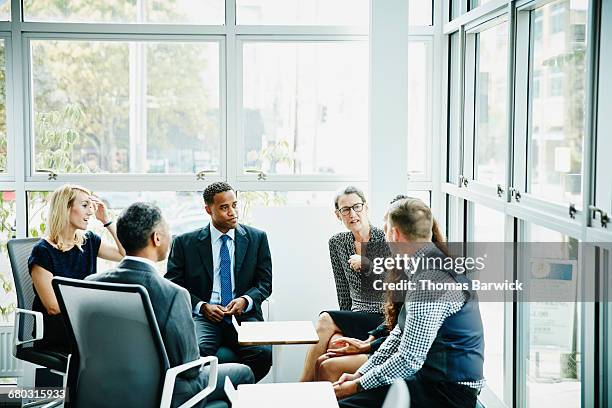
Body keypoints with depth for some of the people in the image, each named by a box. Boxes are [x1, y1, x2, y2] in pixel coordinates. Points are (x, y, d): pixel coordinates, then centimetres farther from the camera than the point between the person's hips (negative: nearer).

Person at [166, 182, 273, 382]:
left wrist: (245, 300, -9)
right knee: (197, 351, -35)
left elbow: (265, 282, 12)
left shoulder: (257, 238, 11)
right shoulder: (185, 243, 7)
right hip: (203, 316, -1)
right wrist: (202, 306, -11)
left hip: (243, 315, 2)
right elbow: (174, 285, 5)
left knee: (263, 352, -29)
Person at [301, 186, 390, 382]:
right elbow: (343, 291, 12)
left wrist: (366, 263, -16)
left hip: (383, 320, -4)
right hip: (354, 318, 4)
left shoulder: (385, 239, -8)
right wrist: (343, 325, 4)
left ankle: (303, 386, -18)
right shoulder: (337, 243, 8)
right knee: (333, 343, -29)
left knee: (326, 320, -24)